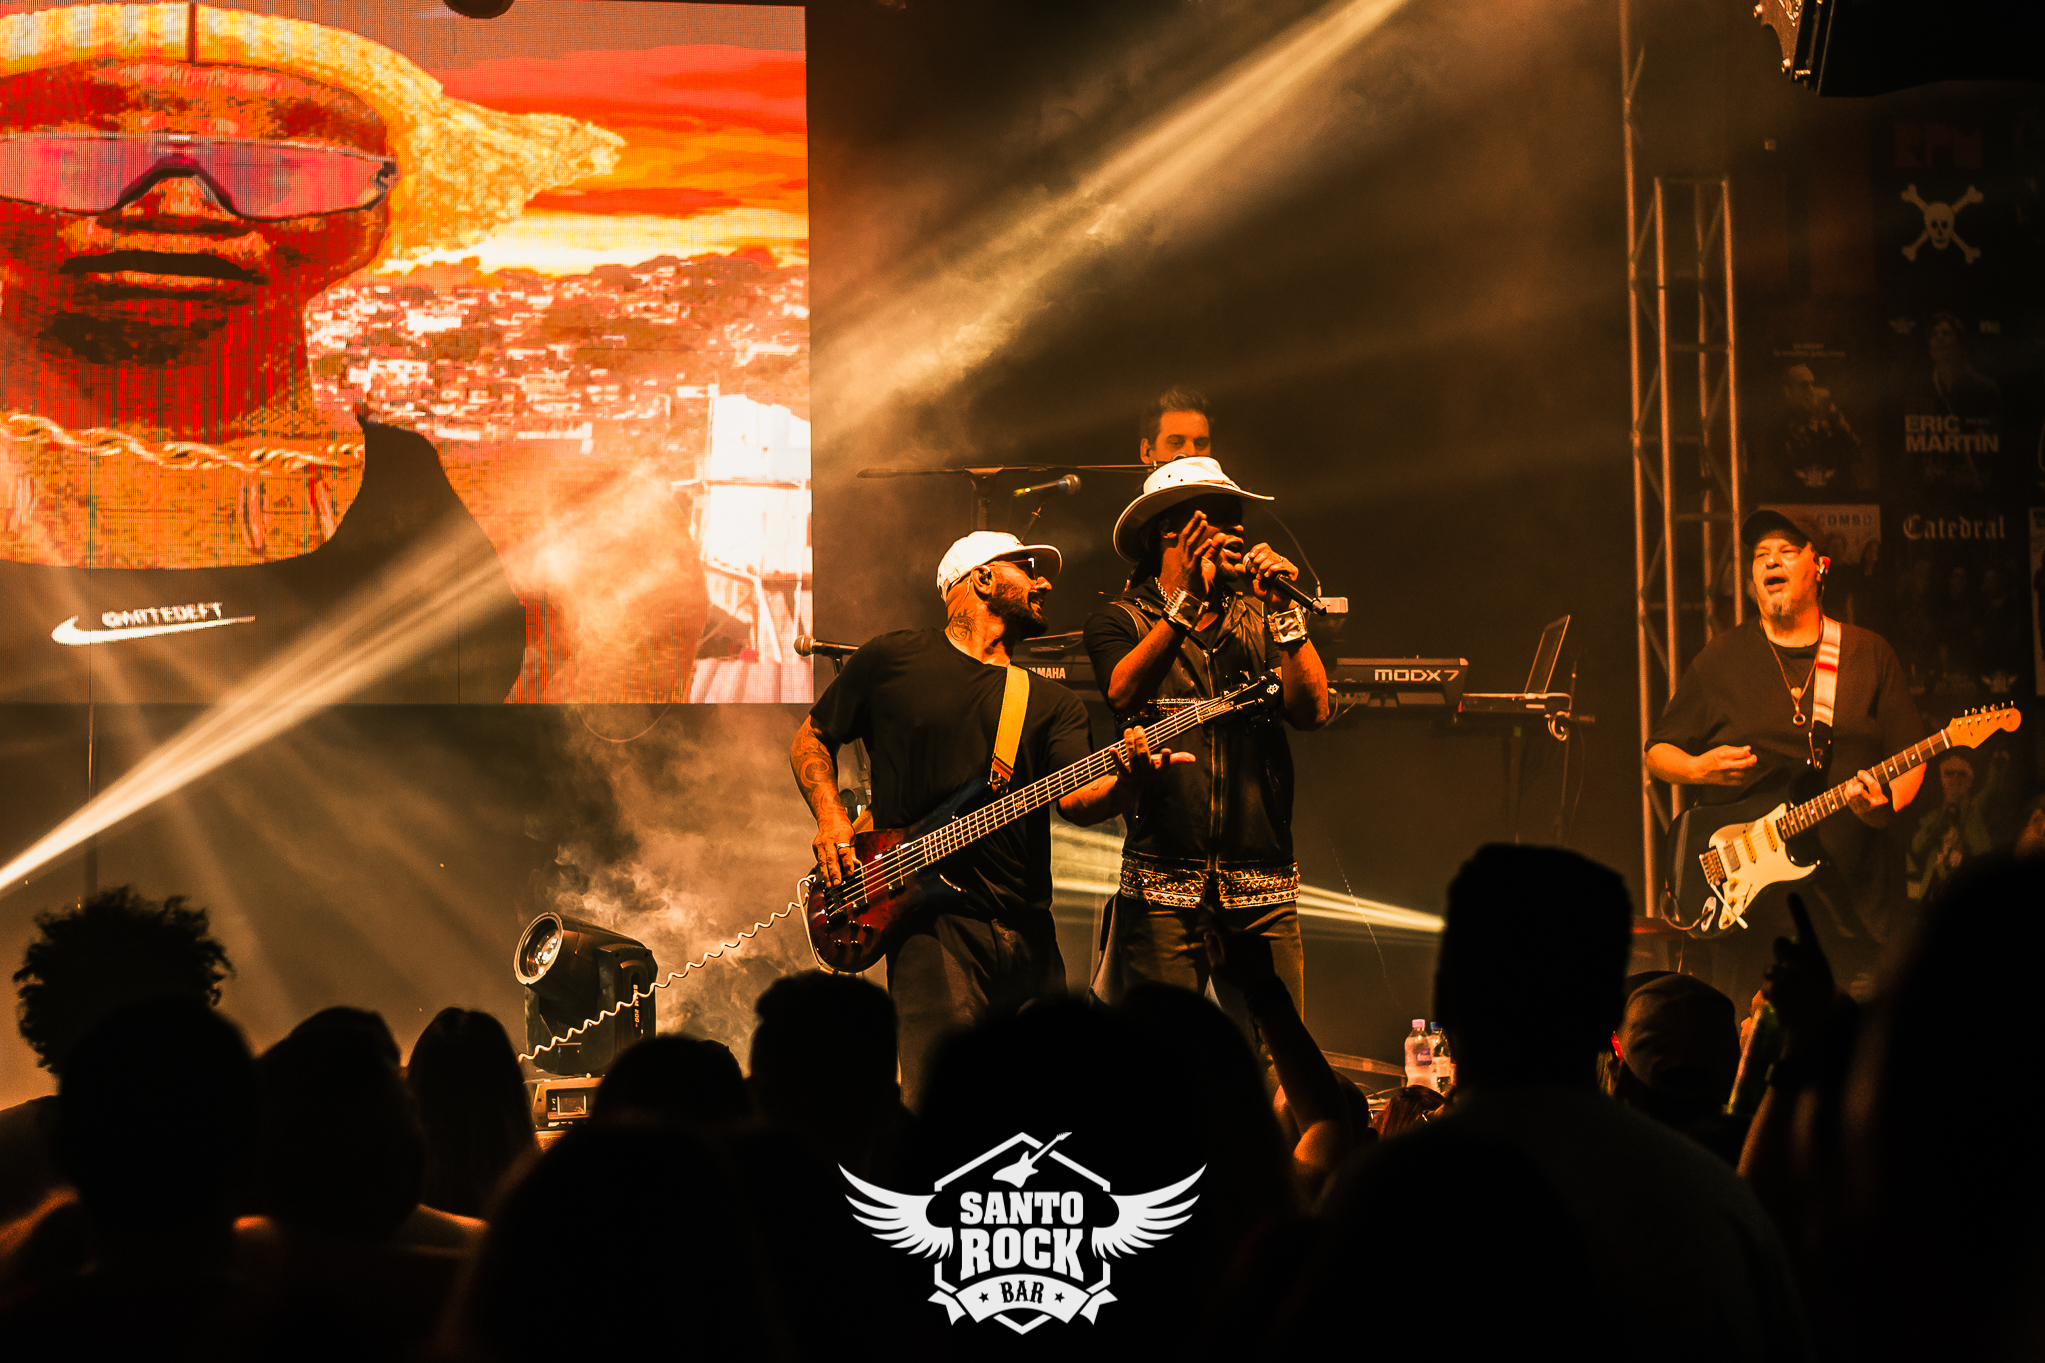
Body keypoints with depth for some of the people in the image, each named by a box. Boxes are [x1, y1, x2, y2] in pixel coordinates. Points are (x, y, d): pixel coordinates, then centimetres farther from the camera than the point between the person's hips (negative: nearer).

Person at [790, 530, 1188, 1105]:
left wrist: (1125, 778, -23)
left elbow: (1077, 798, -1)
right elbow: (810, 740, 17)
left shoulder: (1054, 703, 17)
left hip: (1029, 929, 4)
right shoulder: (891, 659, 9)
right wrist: (830, 818, -1)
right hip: (932, 921, -4)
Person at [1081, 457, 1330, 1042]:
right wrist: (1188, 601, -21)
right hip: (1163, 886, -3)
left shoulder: (1259, 617, 15)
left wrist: (1284, 611, -10)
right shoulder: (1120, 620, 7)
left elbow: (1312, 710, 1)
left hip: (1263, 886, 3)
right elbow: (1125, 694, -15)